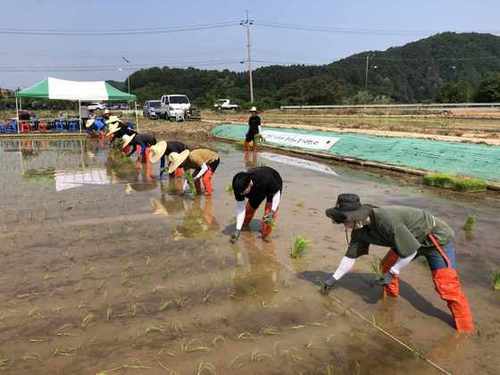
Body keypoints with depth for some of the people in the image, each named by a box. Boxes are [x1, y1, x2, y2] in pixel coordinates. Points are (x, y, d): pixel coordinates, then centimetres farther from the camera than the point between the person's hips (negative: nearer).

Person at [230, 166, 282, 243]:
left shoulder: (265, 179, -46)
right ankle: (245, 224, 39)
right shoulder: (239, 187, -33)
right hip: (257, 189, 4)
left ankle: (265, 236, 1)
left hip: (273, 187, -4)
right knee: (250, 207, 9)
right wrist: (238, 230, -29)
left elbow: (277, 193, -27)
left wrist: (272, 212, -39)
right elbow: (240, 207, -25)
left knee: (268, 212, -16)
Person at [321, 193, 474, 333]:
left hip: (436, 237, -8)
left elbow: (410, 251, -28)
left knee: (446, 285, -12)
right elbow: (350, 256, 0)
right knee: (386, 265, 8)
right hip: (410, 238, 8)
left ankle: (465, 329, 2)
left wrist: (392, 273, -17)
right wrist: (334, 278, 6)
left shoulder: (387, 220, -38)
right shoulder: (360, 229, -12)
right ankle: (391, 295, 32)